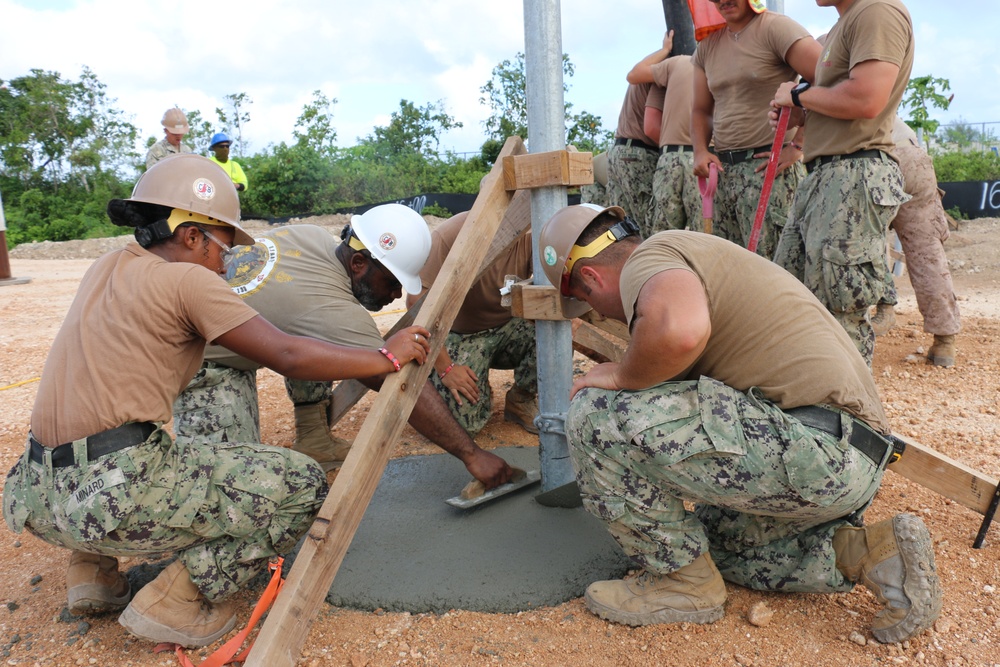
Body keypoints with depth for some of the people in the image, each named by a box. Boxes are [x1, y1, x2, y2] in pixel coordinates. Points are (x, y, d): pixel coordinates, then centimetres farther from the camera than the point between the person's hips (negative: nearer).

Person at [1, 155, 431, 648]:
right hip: (112, 498, -9)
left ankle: (91, 569, 24)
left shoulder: (107, 268, 13)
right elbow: (288, 356, -15)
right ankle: (174, 602, -2)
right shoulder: (186, 279, -9)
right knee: (305, 485, -4)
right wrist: (387, 356, -4)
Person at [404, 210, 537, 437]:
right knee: (461, 425, -23)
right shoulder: (453, 234, -24)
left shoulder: (531, 239, -14)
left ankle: (521, 401, 1)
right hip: (460, 335, -3)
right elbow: (416, 300, -25)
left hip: (509, 328, 3)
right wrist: (445, 367, -25)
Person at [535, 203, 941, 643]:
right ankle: (872, 552, 15)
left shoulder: (647, 259, -9)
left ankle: (686, 583, 3)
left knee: (595, 416, -15)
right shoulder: (689, 252, 23)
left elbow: (679, 330, -35)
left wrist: (621, 376, -13)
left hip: (814, 445, -11)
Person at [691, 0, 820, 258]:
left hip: (769, 166, -7)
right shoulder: (707, 45, 16)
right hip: (724, 169, 7)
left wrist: (796, 145, -16)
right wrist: (700, 151, 3)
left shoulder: (775, 27, -5)